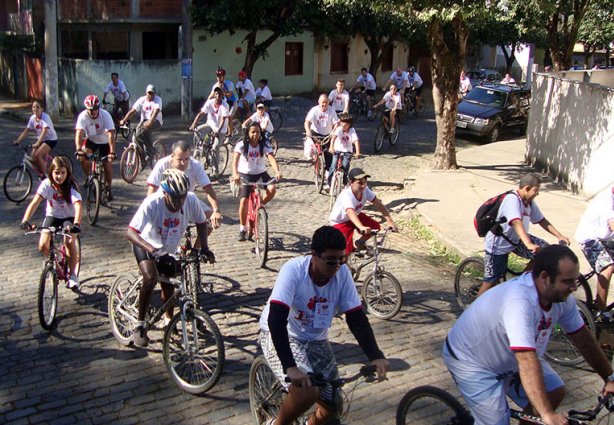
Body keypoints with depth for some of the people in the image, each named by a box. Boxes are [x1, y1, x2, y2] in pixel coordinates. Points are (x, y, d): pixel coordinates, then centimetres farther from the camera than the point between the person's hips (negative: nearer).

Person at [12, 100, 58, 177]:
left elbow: (44, 131, -33)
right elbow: (26, 131, 0)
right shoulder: (32, 118, -2)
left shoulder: (45, 117, -21)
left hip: (51, 139, -7)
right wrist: (17, 141, -12)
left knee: (38, 155, -24)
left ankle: (44, 176, -8)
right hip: (40, 139, 7)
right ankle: (41, 176, 13)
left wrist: (37, 143, -44)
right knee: (32, 157, -5)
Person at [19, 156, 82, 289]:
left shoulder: (71, 187, -23)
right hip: (52, 216, 2)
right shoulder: (47, 184, -17)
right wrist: (25, 221, -41)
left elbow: (78, 206, -38)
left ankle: (72, 275, -8)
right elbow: (35, 202, -26)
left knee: (69, 242, -27)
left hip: (68, 217, -2)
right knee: (43, 246, -17)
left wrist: (76, 224, -55)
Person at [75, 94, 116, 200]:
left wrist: (112, 152, -50)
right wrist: (79, 150, -51)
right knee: (83, 158, -20)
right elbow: (79, 133, -35)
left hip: (104, 141, -2)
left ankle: (108, 188, 14)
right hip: (91, 140, 2)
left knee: (107, 164, -8)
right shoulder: (83, 116, -25)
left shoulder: (105, 115, -30)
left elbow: (111, 135, -38)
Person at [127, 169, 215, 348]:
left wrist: (204, 248, -16)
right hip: (145, 245, -4)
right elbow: (131, 232, -40)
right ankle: (140, 326, -12)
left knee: (168, 287, 11)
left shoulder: (191, 200, -26)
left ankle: (168, 320, 41)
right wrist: (152, 250, -54)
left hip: (169, 249, 4)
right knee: (151, 278, -28)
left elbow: (201, 222, -6)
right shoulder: (152, 203, -36)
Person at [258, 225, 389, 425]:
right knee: (306, 392, -28)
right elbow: (276, 320, -35)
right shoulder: (294, 270, -27)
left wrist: (376, 356, -26)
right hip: (280, 335, -5)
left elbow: (357, 318, -12)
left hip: (316, 341, 5)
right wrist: (290, 367, -45)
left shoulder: (343, 273, -13)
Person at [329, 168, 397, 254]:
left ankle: (359, 243, 16)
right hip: (340, 222, -6)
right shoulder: (346, 195, -38)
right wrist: (362, 227, -71)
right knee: (347, 249, -19)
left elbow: (379, 205, -20)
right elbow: (350, 213, -54)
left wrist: (390, 221, -33)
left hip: (356, 215, 6)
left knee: (375, 226, -11)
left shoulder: (365, 190, -20)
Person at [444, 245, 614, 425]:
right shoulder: (519, 302, -39)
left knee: (554, 394, 1)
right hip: (472, 361, -8)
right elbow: (527, 362, -44)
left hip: (508, 356, 8)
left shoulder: (562, 296, -13)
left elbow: (583, 337, 0)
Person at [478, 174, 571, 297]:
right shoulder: (512, 199, -27)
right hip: (498, 245, -8)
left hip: (515, 240, 8)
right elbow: (517, 223, -41)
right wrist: (529, 244, -53)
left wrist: (559, 236, -5)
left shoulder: (529, 202, 0)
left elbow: (542, 220, 6)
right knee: (491, 282, -4)